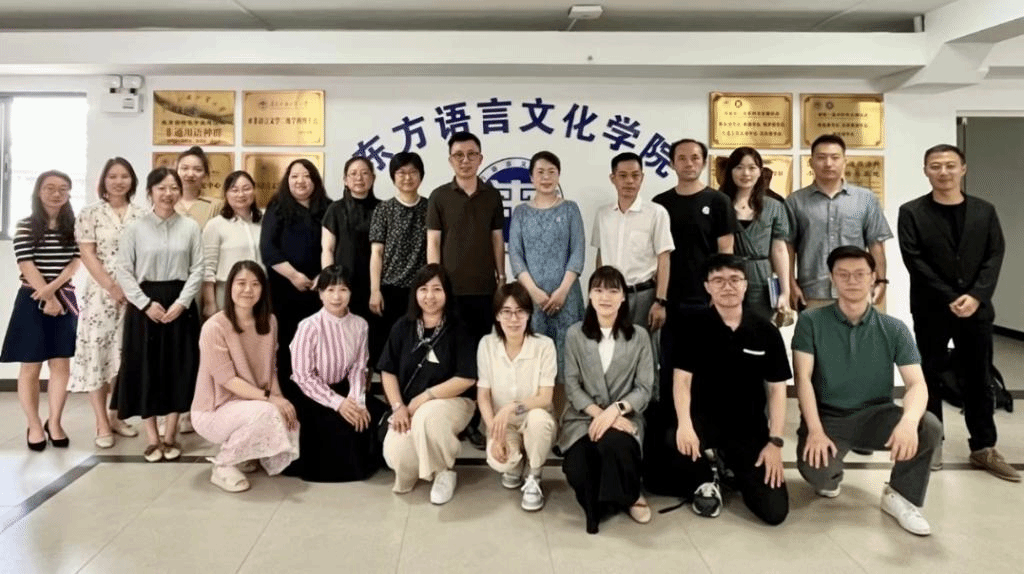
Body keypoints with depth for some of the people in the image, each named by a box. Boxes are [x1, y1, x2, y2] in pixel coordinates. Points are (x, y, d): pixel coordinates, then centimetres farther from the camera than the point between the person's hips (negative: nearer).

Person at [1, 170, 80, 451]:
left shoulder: (74, 226, 6)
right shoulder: (25, 226, -1)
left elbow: (76, 262, -2)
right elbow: (27, 266, -9)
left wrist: (52, 289, -15)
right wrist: (47, 299, -15)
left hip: (64, 300, 3)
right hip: (32, 301, -2)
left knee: (61, 364, 5)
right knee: (31, 367, 4)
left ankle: (54, 423, 17)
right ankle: (35, 426, 15)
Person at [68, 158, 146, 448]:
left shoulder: (141, 215, 8)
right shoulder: (90, 213, 2)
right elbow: (87, 255, -4)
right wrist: (112, 287, -12)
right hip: (100, 292, -2)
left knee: (125, 355, 7)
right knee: (97, 353, -2)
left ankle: (116, 415, 21)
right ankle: (102, 424, 5)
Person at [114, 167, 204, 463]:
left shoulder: (191, 227, 2)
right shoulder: (135, 228, 0)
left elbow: (197, 269, 0)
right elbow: (123, 270, -2)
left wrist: (181, 303, -11)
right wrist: (146, 303, -11)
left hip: (180, 303, 1)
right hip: (144, 304, -1)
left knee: (178, 367, 4)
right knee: (146, 368, 2)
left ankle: (170, 435, 16)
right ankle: (153, 438, 13)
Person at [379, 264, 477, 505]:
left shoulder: (458, 330, -9)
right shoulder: (403, 327, 3)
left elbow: (467, 378, -14)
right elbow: (388, 371, 6)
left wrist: (424, 397, -16)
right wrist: (398, 406, -8)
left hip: (451, 401, -3)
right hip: (408, 406, 3)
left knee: (427, 417, -39)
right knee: (395, 456, -24)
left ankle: (443, 471, -9)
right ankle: (411, 474, 15)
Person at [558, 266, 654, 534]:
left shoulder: (639, 336, 3)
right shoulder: (575, 334, 3)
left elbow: (644, 389, -2)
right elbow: (572, 387, -2)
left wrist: (615, 409, -20)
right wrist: (598, 413, -19)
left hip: (624, 417, 0)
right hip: (583, 418, 1)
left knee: (612, 444, -37)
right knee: (578, 473, -28)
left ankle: (631, 496, -5)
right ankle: (599, 500, 9)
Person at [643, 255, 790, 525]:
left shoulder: (766, 331, -1)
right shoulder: (695, 325, -5)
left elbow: (777, 389, 2)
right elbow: (682, 378, -8)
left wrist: (775, 442, -6)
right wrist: (685, 424, -24)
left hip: (749, 427, 2)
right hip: (704, 419, -1)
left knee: (774, 510, -11)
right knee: (673, 441, -37)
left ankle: (735, 469, 22)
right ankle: (707, 477, 0)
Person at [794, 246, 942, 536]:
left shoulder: (894, 329, -2)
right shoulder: (811, 321, -5)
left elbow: (917, 384, -11)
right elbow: (803, 378, -11)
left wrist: (909, 420, -34)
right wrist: (815, 430, -23)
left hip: (874, 415, 2)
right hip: (826, 417, -1)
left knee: (929, 427, -28)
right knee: (815, 471, -30)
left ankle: (900, 495, 0)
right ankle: (831, 476, 13)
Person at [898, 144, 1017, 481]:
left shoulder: (984, 211, 8)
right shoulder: (911, 213, -1)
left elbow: (995, 256, 1)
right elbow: (914, 261, -8)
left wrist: (976, 296, -14)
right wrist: (949, 299, -14)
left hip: (977, 310, 2)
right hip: (931, 311, -2)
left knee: (978, 379, 8)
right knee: (930, 378, 6)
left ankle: (983, 447, 18)